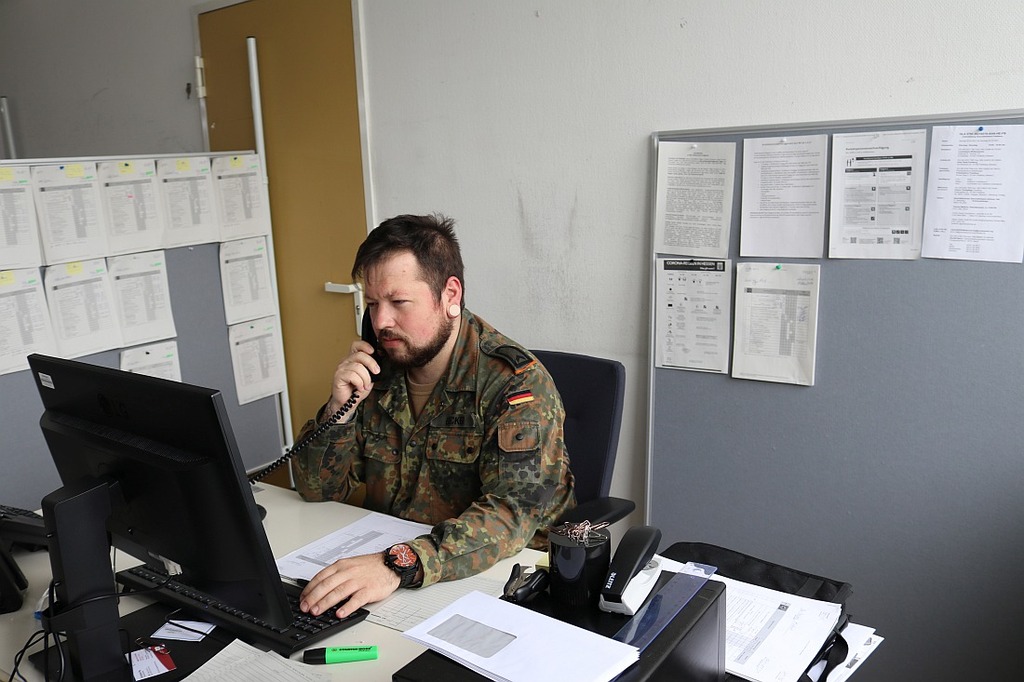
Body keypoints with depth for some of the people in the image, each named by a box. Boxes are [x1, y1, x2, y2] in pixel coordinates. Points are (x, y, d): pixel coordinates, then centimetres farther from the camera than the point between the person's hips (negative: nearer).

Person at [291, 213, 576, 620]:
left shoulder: (516, 384, -18)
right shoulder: (375, 368, -1)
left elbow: (512, 514, -30)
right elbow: (317, 490, 3)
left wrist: (399, 565, -44)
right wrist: (341, 409, -15)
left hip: (499, 573, -5)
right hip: (383, 551, 6)